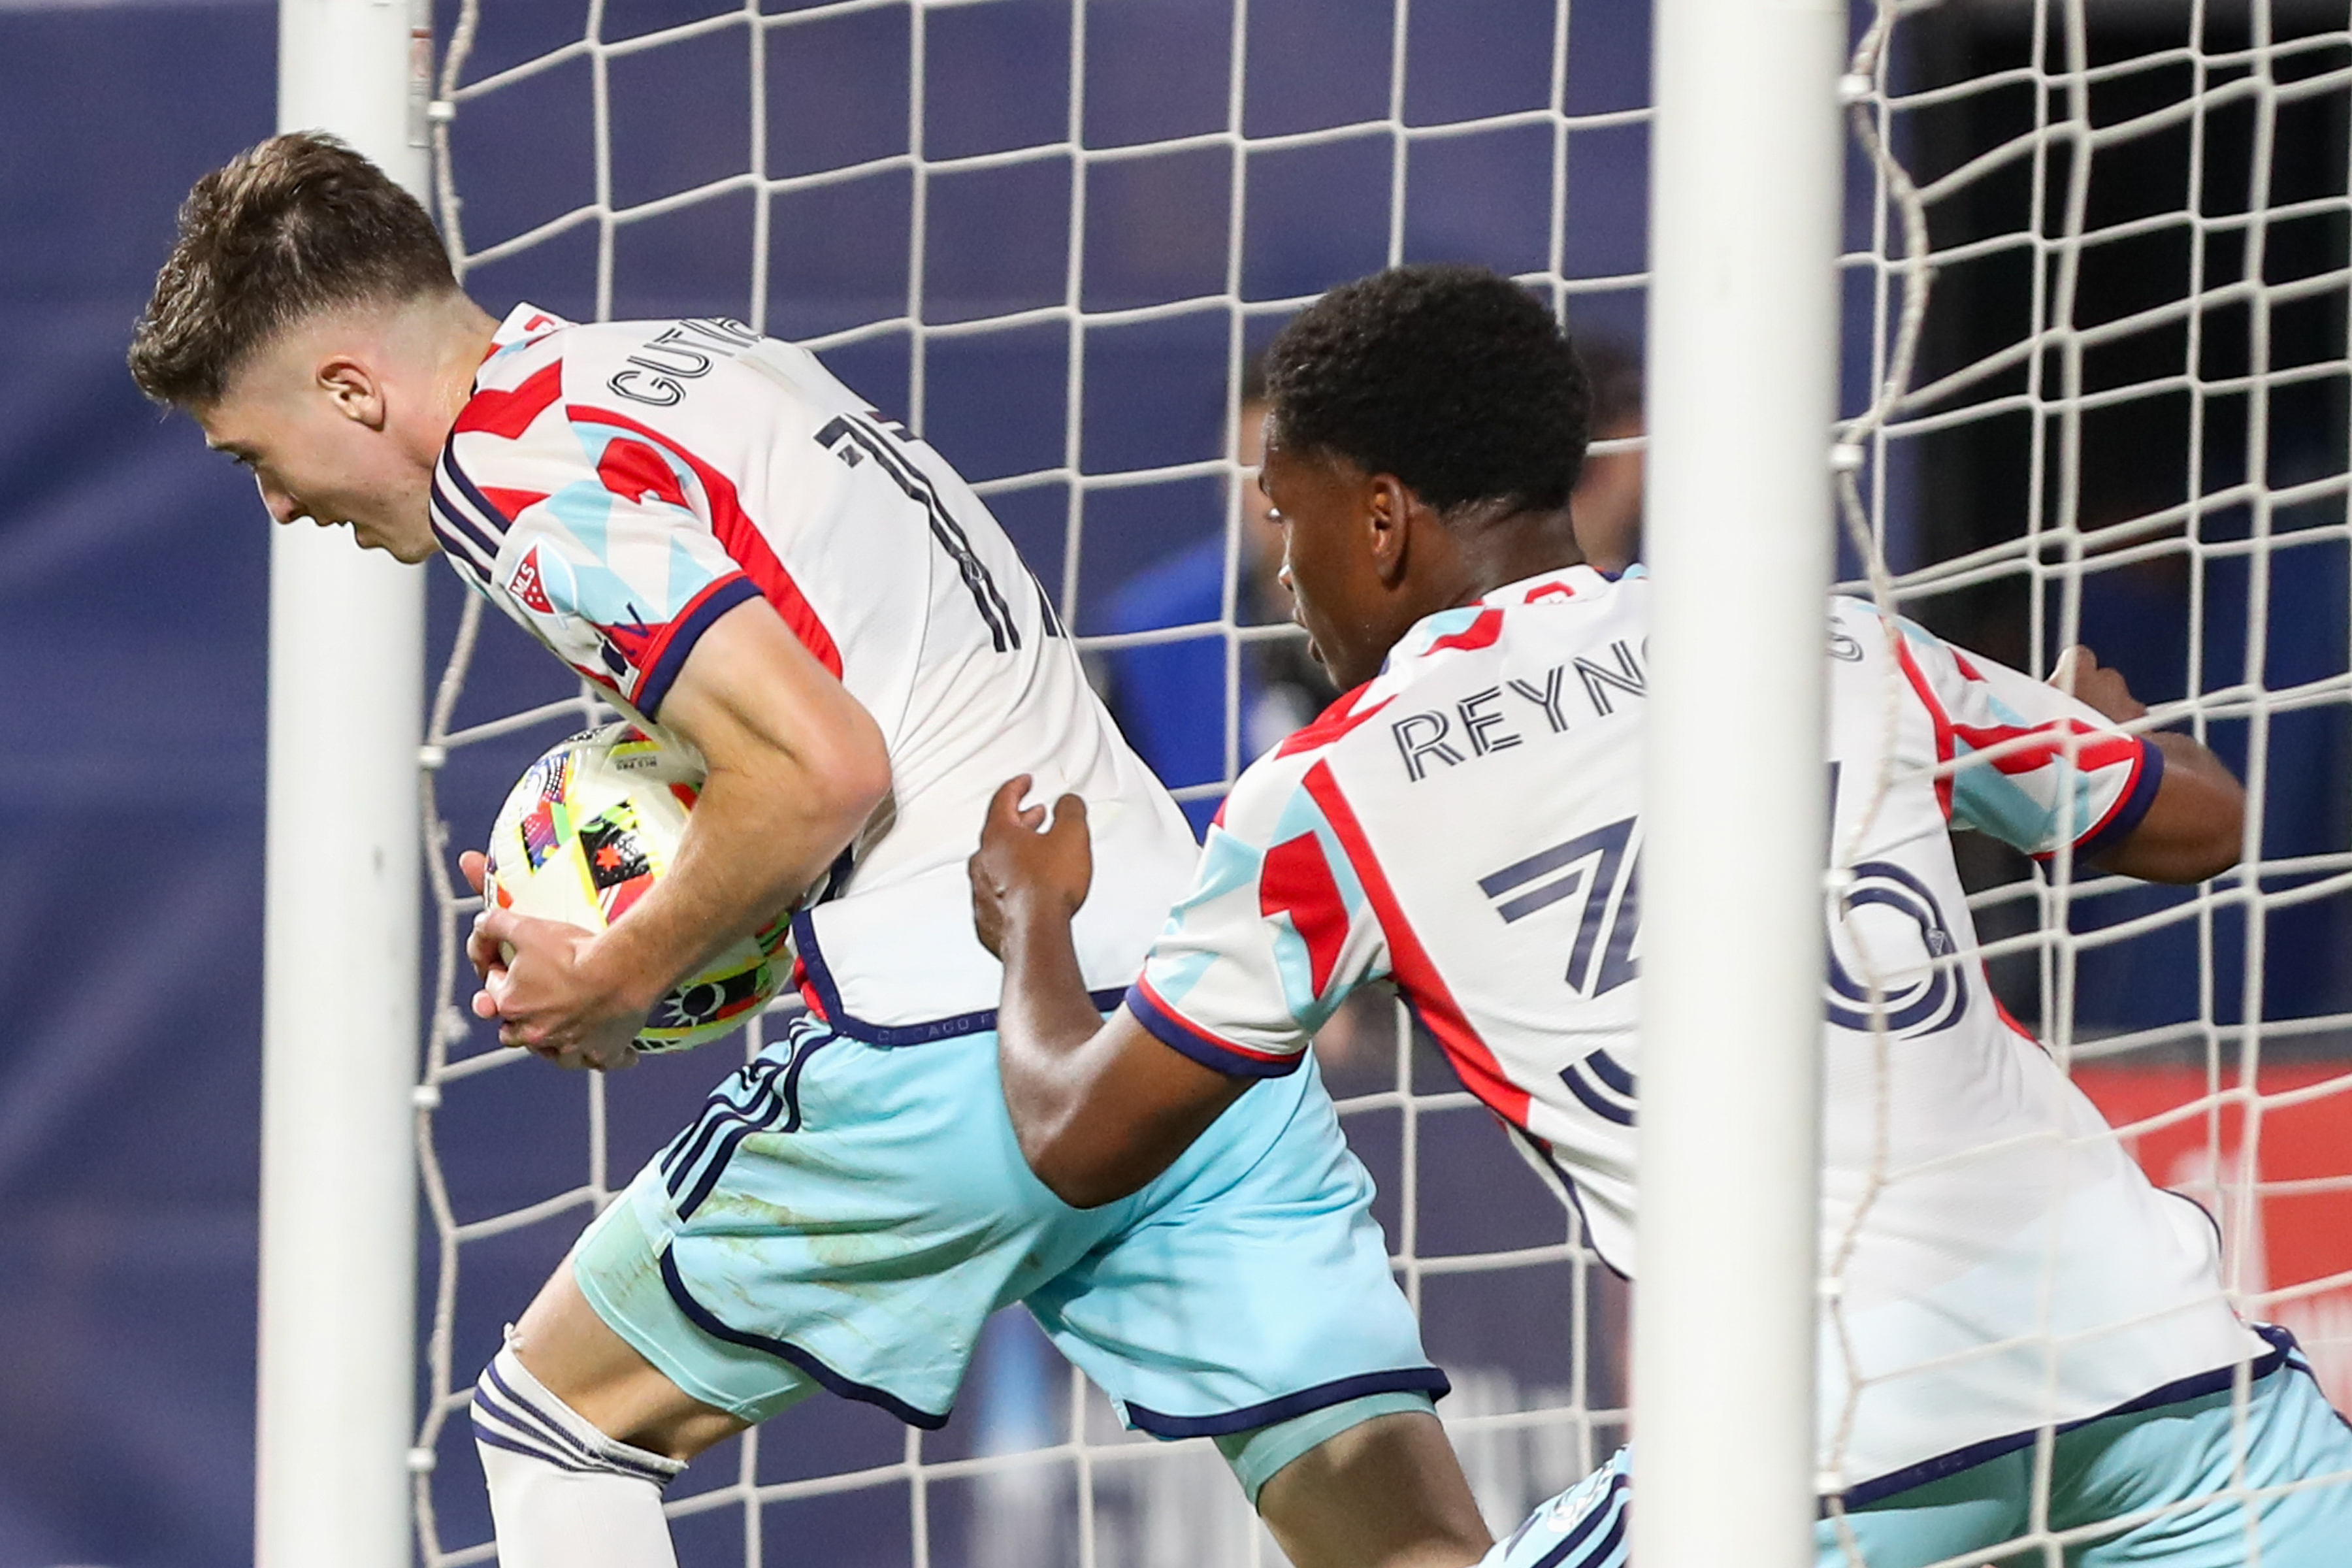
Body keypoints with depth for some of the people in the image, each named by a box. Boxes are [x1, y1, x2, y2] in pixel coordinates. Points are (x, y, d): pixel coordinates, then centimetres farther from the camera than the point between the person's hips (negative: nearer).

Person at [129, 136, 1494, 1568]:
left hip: (953, 1047, -8)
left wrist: (618, 977, -2)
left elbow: (822, 770, -17)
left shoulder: (512, 468, -7)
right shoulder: (700, 362, 22)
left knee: (556, 1422, 14)